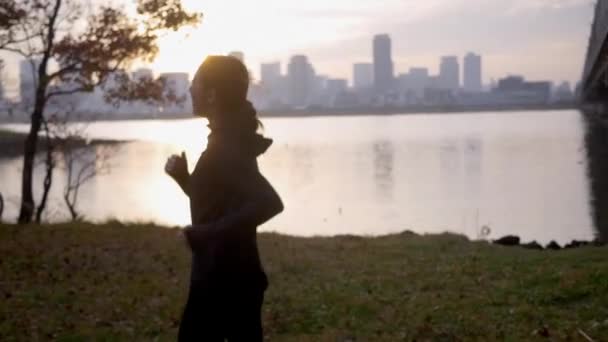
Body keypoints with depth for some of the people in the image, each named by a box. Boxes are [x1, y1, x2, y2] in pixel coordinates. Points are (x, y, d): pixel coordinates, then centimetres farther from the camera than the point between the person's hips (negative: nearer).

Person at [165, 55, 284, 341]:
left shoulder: (226, 147, -20)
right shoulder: (230, 141, 11)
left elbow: (269, 202, -33)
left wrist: (206, 233, -27)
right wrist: (182, 175, 8)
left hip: (222, 280, -10)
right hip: (235, 277, 10)